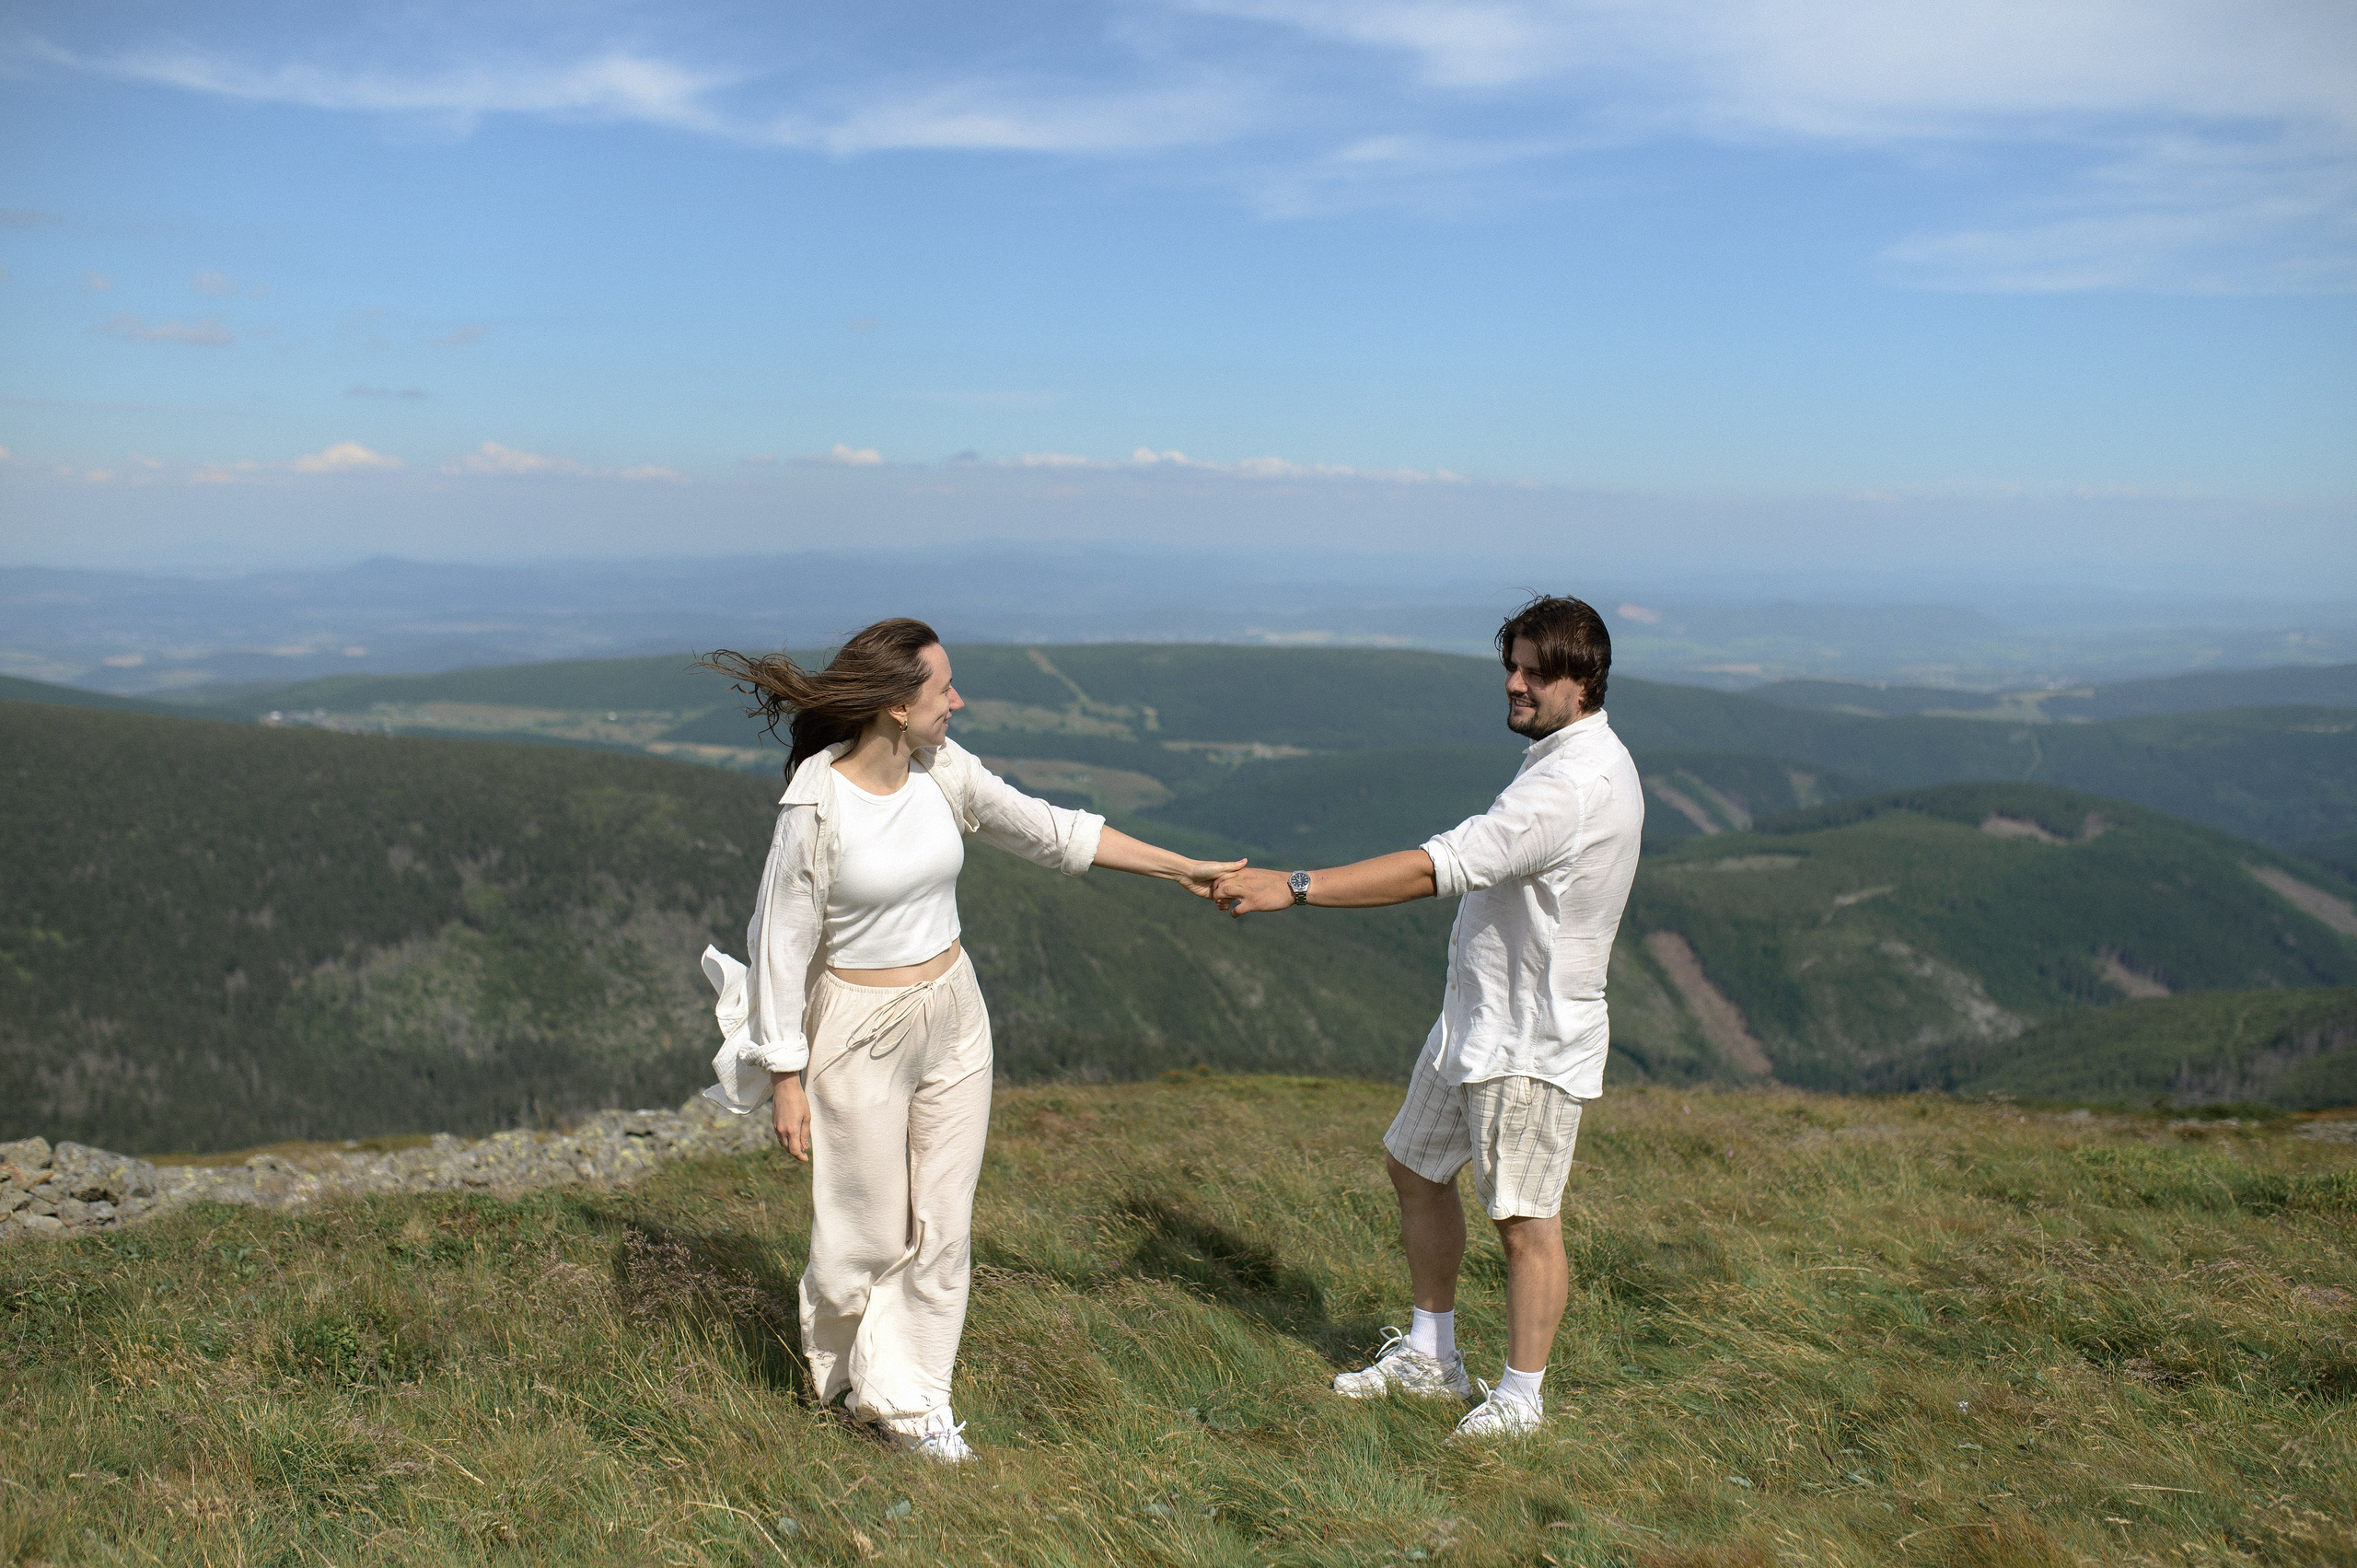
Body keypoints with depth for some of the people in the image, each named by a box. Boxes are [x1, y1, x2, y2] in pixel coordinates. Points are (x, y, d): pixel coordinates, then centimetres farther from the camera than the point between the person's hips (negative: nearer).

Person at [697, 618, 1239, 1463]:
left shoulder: (944, 772, -5)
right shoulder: (816, 806, -21)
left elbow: (1049, 831, 5)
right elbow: (782, 942, -14)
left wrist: (1183, 868, 8)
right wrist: (786, 1079, -10)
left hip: (953, 1018, 5)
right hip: (860, 1031, -5)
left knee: (943, 1224, 10)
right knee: (871, 1229, 7)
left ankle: (908, 1398, 27)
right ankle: (841, 1360, 37)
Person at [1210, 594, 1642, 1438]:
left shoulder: (1575, 785, -26)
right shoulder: (1573, 757, 9)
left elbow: (1439, 868, -32)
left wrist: (1294, 887, -33)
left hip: (1532, 1037, -11)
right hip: (1475, 1013, 11)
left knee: (1524, 1218, 2)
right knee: (1415, 1165, 18)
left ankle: (1520, 1397, 19)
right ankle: (1431, 1354, 33)